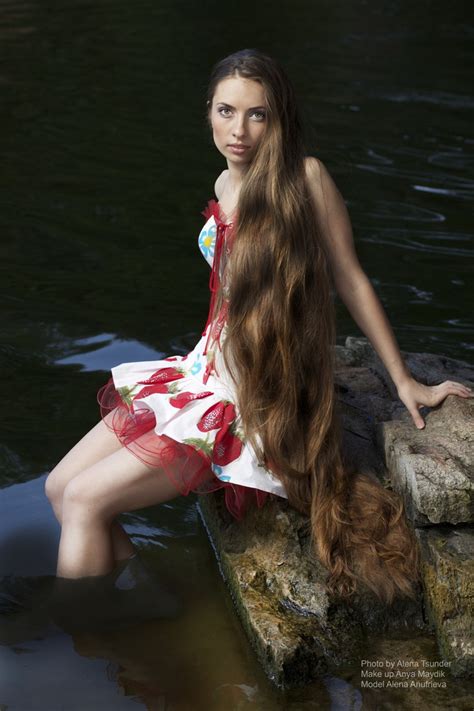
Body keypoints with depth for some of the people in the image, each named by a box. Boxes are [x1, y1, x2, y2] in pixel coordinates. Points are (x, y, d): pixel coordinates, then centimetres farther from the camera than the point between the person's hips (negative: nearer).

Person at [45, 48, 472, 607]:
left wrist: (405, 381, -1)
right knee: (60, 487, 2)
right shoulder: (225, 185, 9)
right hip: (206, 368, 8)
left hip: (256, 399, -8)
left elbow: (349, 279, -5)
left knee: (85, 499, -14)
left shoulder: (304, 177, -11)